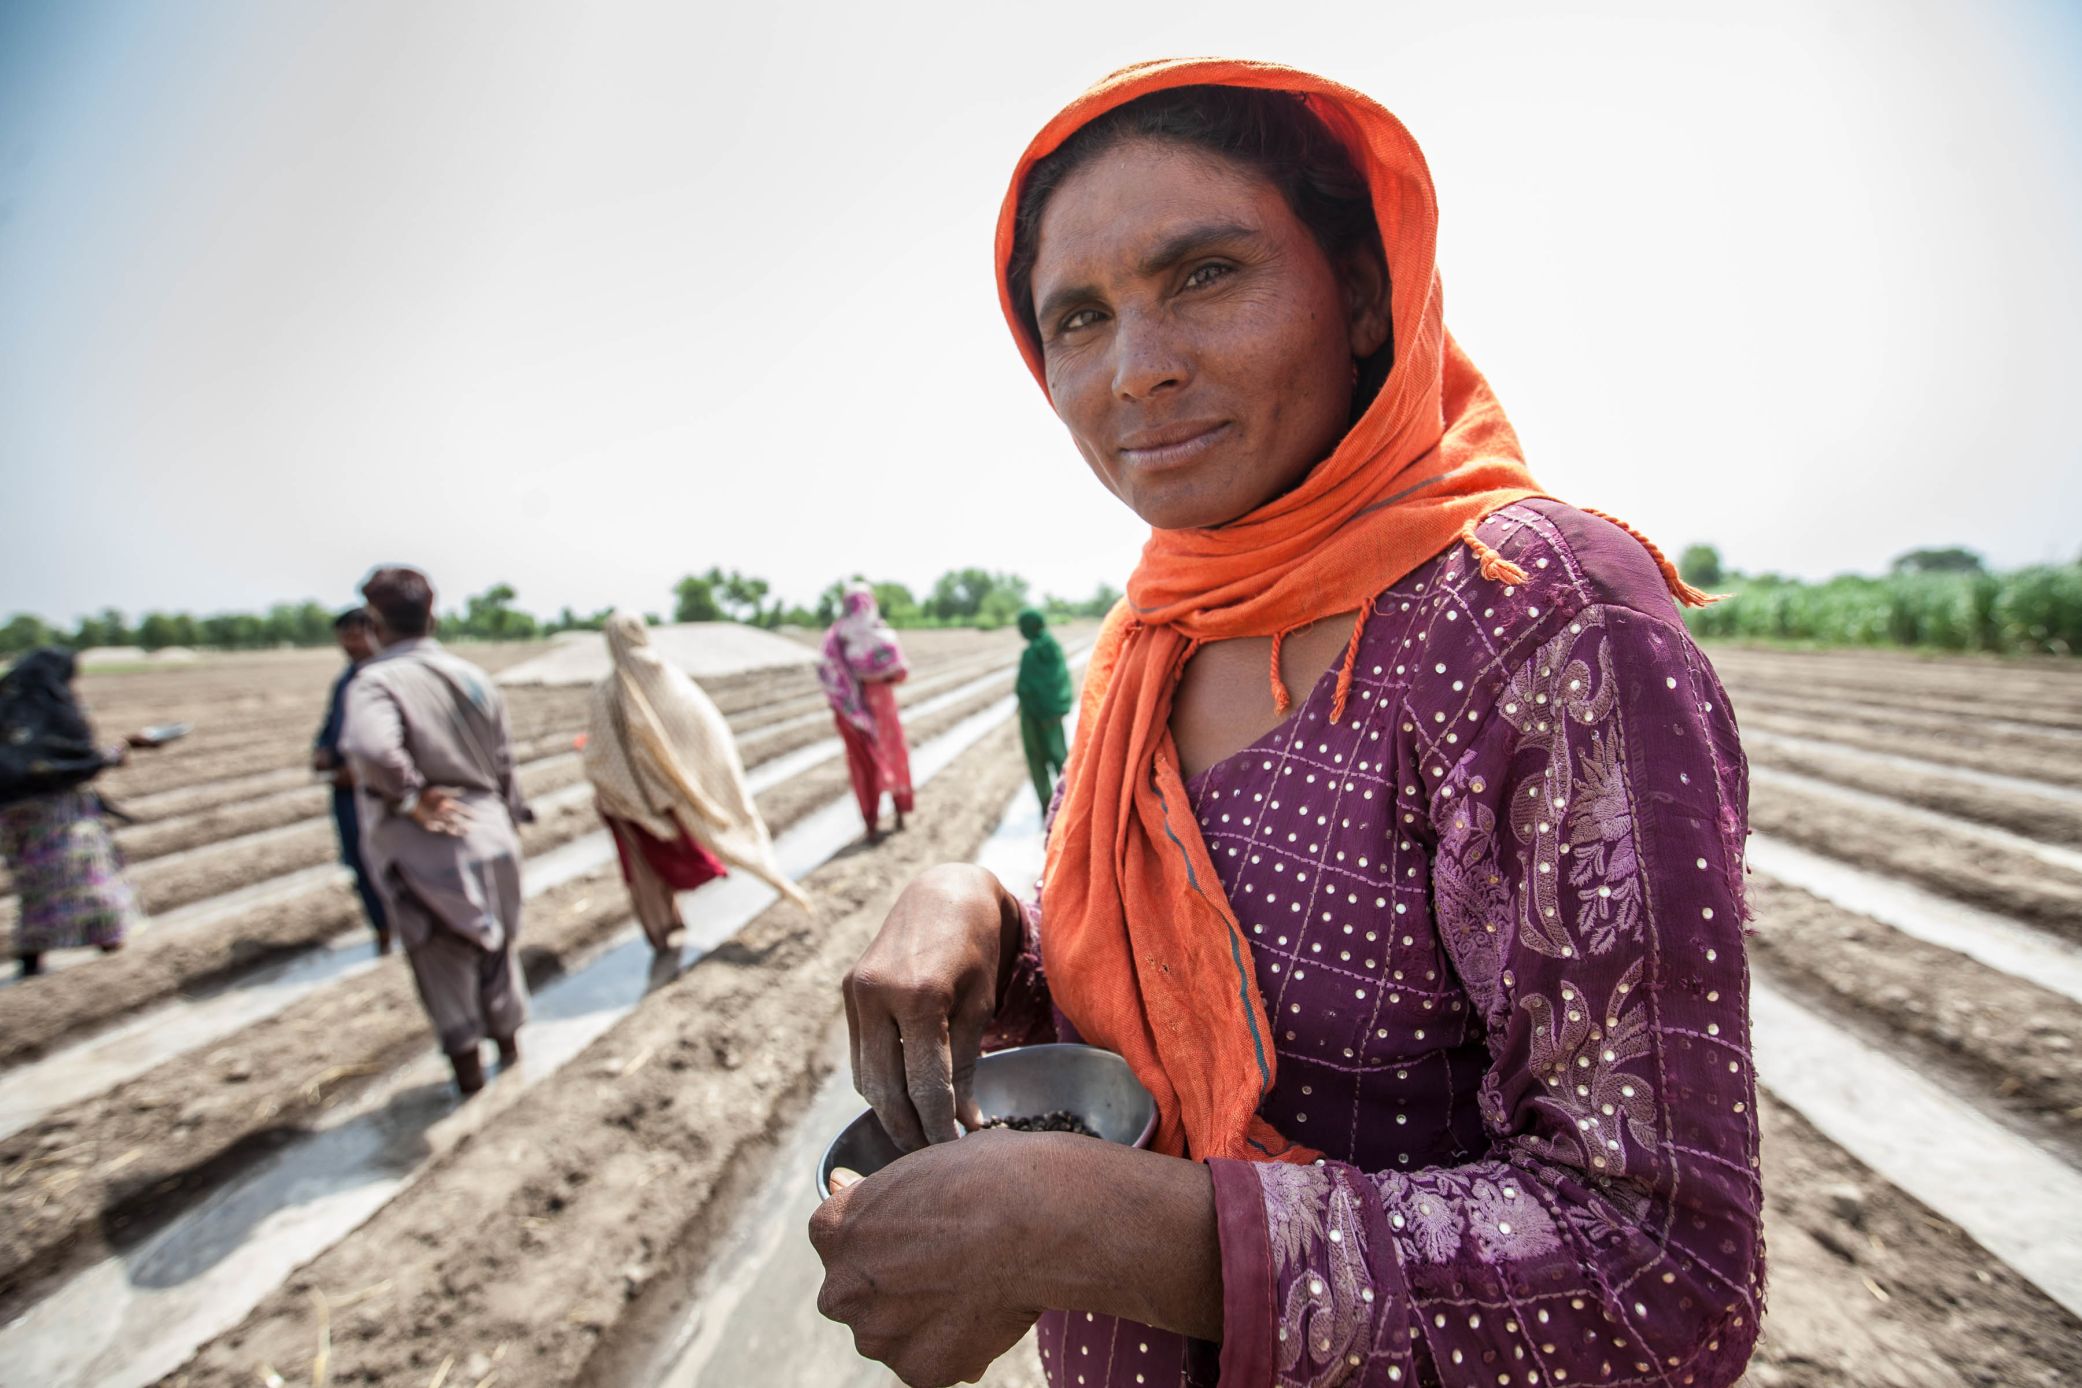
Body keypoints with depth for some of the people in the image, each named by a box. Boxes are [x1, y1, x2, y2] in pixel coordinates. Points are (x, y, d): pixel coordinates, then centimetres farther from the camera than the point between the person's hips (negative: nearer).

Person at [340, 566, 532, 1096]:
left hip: (421, 849, -5)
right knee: (495, 946, 22)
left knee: (443, 959, 14)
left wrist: (410, 797, -21)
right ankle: (509, 1044, 39)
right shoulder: (473, 676, 2)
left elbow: (372, 749, -37)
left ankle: (468, 1064, 26)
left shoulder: (375, 682, -16)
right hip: (489, 834, 5)